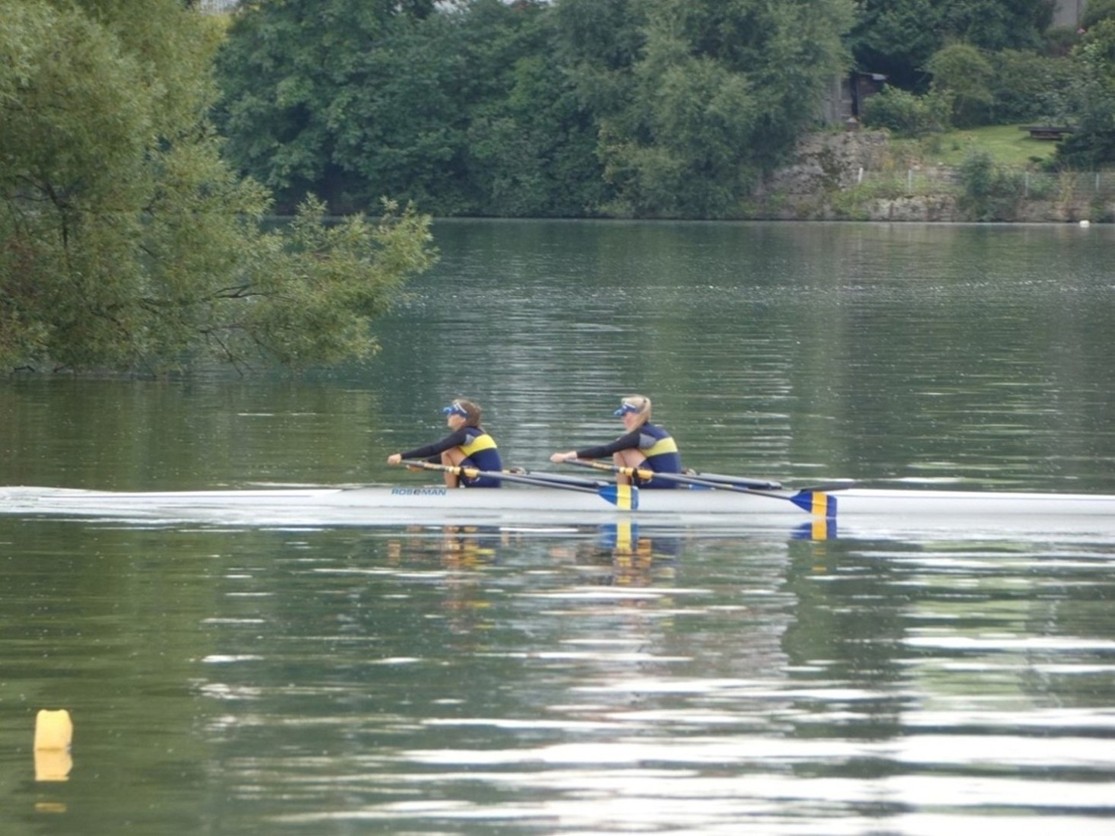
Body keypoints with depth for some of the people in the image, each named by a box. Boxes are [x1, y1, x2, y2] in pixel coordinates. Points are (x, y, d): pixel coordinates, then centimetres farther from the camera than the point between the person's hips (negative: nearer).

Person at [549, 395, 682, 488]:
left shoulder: (640, 435, -13)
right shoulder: (655, 430, 16)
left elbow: (606, 450, -18)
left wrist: (569, 455, -18)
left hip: (660, 484, -9)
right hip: (669, 483, 9)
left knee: (621, 450, -7)